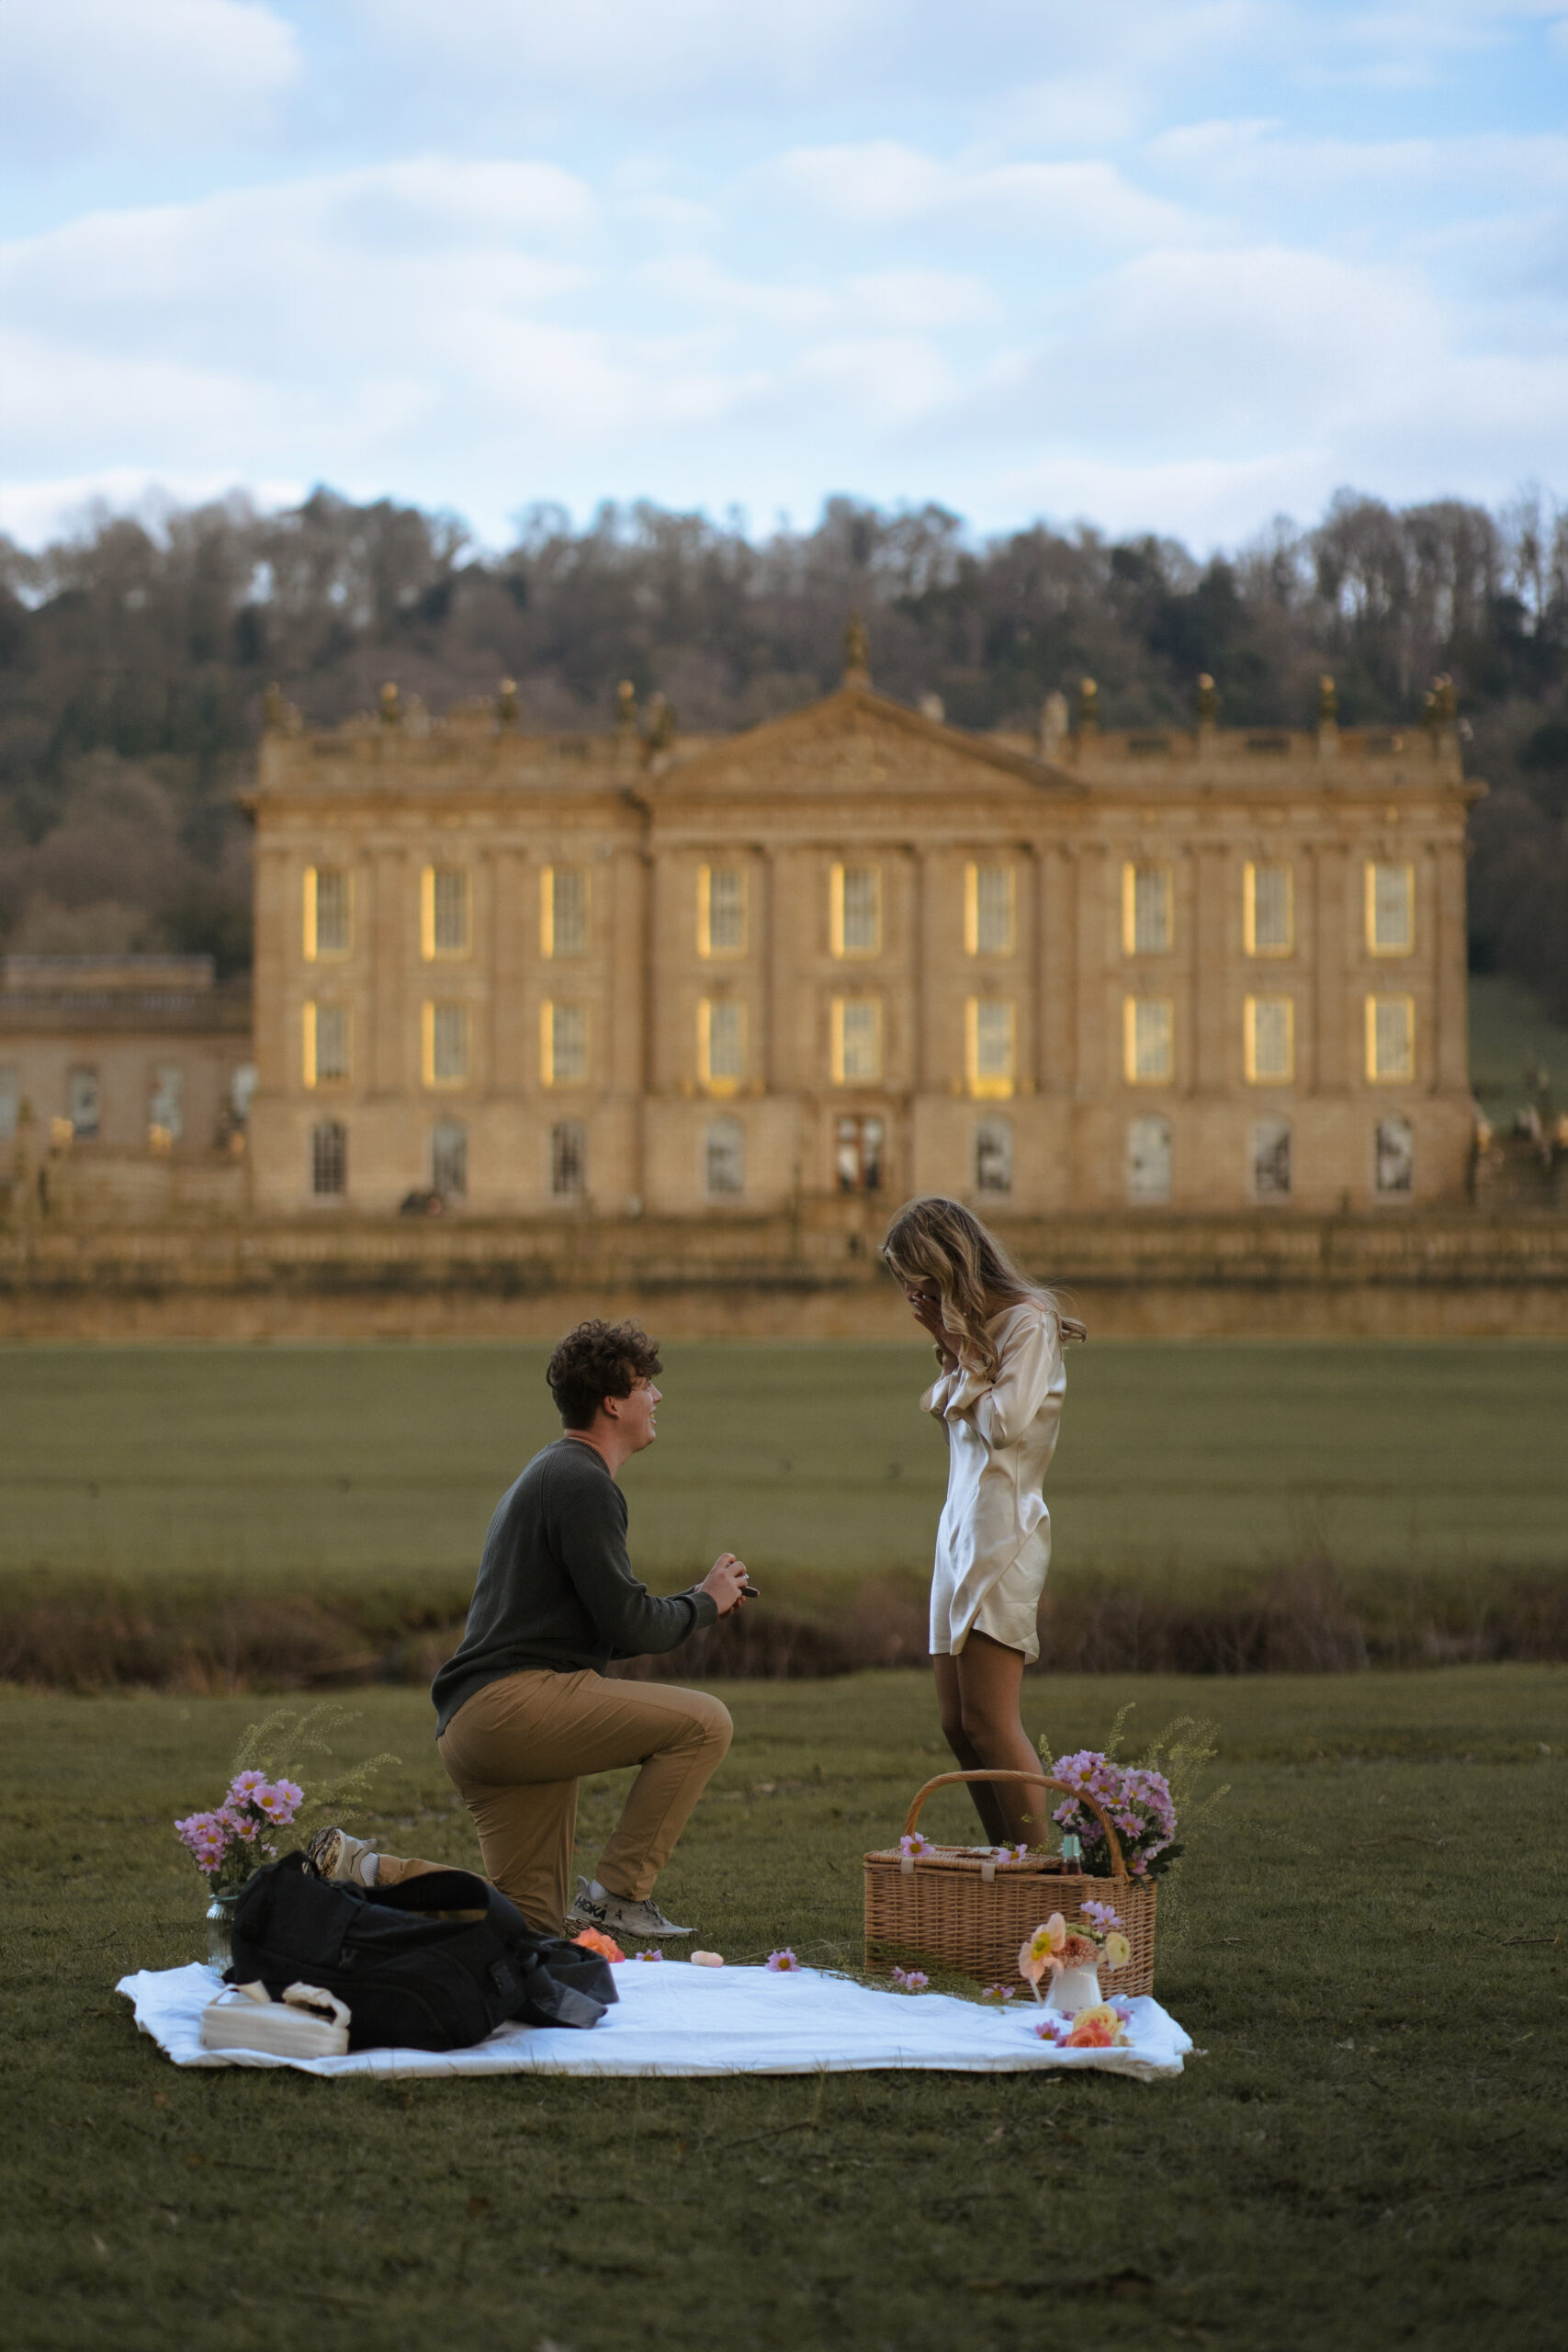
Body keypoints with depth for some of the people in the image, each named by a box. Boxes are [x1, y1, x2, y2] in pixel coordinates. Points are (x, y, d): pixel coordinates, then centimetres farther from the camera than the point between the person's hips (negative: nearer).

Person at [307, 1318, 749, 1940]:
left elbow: (601, 1627, 28)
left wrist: (696, 1601, 21)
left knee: (534, 1918, 11)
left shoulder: (548, 1475, 24)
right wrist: (703, 1605, 3)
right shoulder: (583, 1484, -9)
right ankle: (617, 1894, -12)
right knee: (703, 1723, -15)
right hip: (514, 1698, -10)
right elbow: (626, 1625, -15)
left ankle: (359, 1867, 8)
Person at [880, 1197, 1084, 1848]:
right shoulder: (973, 1325, 19)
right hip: (960, 1526, 9)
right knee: (958, 1723, 6)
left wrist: (961, 1351, -7)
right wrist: (949, 1348, 9)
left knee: (988, 1720, -14)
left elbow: (1007, 1421, -16)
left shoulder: (1026, 1321, -6)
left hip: (1003, 1528, -9)